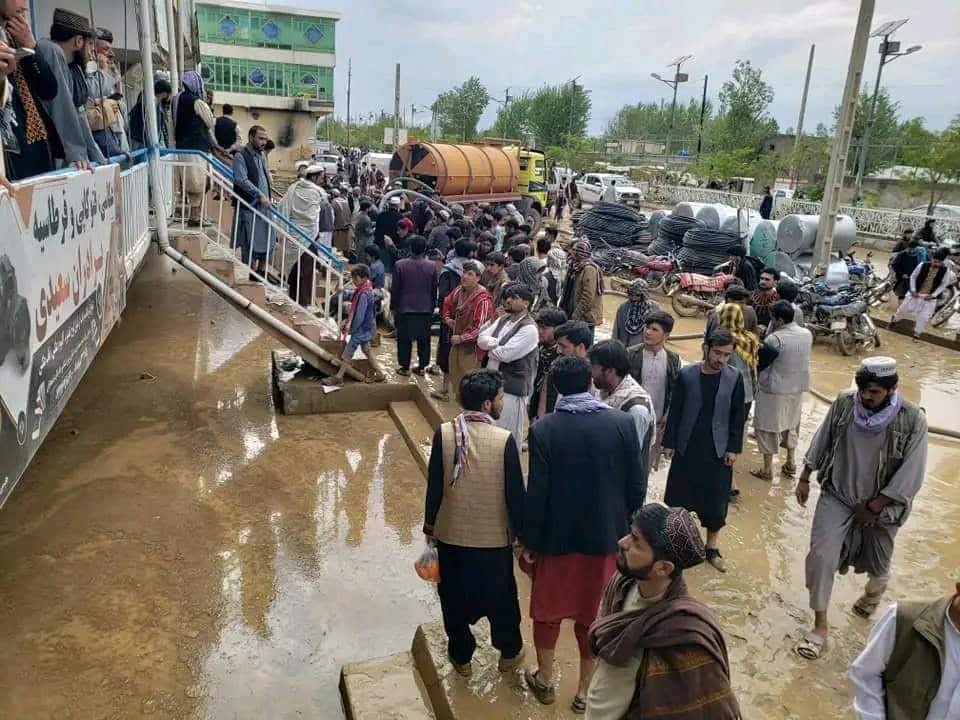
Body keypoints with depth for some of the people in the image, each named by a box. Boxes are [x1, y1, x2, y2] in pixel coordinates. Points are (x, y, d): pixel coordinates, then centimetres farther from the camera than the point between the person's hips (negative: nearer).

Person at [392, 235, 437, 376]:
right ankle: (422, 367, 15)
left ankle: (404, 367, 12)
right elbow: (434, 290, 4)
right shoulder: (431, 266, -4)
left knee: (404, 339, 8)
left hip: (405, 308, -2)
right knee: (424, 339, 11)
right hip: (425, 309, 2)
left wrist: (393, 306, 8)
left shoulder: (400, 265, -10)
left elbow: (395, 289, -5)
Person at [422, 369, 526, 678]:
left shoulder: (443, 434, -13)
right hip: (494, 536, -1)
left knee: (455, 597, 20)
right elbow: (515, 493, -12)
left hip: (450, 533, 2)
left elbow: (434, 486, -5)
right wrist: (520, 532, 2)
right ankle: (509, 652, 39)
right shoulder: (504, 440, -19)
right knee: (501, 595, 21)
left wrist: (430, 525, 10)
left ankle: (461, 655, 36)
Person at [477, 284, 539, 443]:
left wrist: (489, 346, -4)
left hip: (512, 387, -8)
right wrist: (499, 343, -15)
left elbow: (505, 354, -22)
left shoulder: (529, 328, -17)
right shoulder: (503, 319, 8)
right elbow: (481, 339, 2)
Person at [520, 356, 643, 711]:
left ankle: (544, 681, 37)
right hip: (605, 536, 2)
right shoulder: (622, 423, -10)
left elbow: (536, 493, -14)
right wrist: (624, 528, 11)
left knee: (547, 610, 20)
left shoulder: (543, 429, -16)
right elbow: (636, 486, -5)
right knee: (592, 614, 19)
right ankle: (585, 690, 33)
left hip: (555, 536, -2)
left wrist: (527, 541, -2)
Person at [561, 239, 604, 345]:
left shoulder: (589, 269, -15)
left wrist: (575, 316, -18)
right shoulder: (576, 268, 13)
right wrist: (562, 308, 14)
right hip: (577, 317, 9)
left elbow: (588, 298, -21)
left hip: (585, 318, -9)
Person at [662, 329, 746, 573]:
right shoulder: (686, 375, -8)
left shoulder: (735, 378, -5)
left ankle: (712, 547, 23)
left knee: (716, 500, 7)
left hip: (718, 449, 0)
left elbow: (738, 415, 0)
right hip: (687, 446, 0)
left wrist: (734, 448, -3)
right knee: (680, 494, 10)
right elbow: (675, 410, -3)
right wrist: (669, 443, -2)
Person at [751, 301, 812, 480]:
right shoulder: (807, 334, -3)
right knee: (791, 424, 23)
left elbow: (760, 364, -16)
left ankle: (767, 469, 14)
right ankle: (791, 462, 33)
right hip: (798, 387, 6)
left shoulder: (774, 339, -23)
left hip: (774, 390, -6)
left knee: (768, 428, 7)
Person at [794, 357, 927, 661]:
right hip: (836, 495, 1)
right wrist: (805, 478, 6)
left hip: (881, 504, -1)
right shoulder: (844, 402, -14)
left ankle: (874, 591, 58)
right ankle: (820, 624, 8)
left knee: (877, 563, 20)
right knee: (821, 555, -10)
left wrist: (872, 507, -13)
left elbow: (910, 476, -16)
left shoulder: (913, 420, -21)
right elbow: (821, 441, 1)